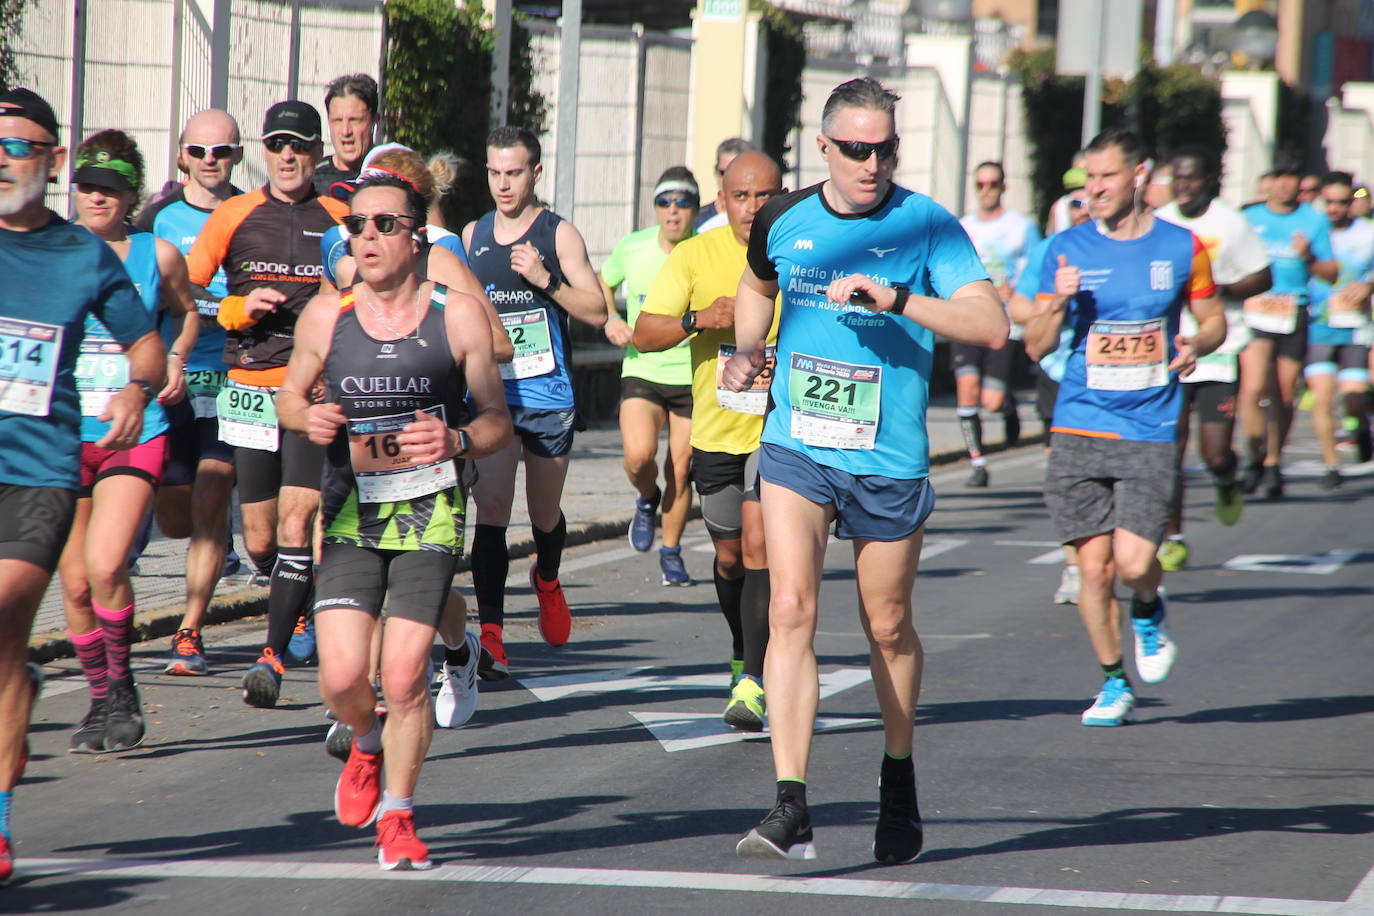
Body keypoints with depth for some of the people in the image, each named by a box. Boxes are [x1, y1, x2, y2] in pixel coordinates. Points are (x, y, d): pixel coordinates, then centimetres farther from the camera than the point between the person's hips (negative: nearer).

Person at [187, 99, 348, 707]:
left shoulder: (340, 219, 5)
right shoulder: (234, 216, 7)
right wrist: (239, 310, -10)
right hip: (249, 389, 2)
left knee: (297, 525, -16)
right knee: (259, 542, 6)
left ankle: (274, 655, -16)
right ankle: (300, 609, 36)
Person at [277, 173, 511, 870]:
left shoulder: (457, 316, -2)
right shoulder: (325, 316, 3)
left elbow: (497, 421, 4)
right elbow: (289, 395, 18)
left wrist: (457, 440, -17)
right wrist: (309, 417, -6)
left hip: (429, 510, -2)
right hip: (350, 511, 2)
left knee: (404, 677, -10)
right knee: (342, 675, -11)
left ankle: (397, 817, 12)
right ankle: (366, 744, 26)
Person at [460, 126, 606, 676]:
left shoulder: (558, 234, -1)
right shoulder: (473, 236, 9)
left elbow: (596, 312, -6)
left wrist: (546, 280, -18)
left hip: (548, 397, -1)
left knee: (545, 515, 14)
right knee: (491, 509, -15)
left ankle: (546, 579, 48)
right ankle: (491, 634, -18)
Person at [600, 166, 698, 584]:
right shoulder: (632, 247, -4)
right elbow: (603, 283, 17)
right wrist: (611, 319, -1)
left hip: (693, 376, 0)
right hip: (642, 372, 0)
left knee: (680, 468, 4)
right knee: (639, 454, -21)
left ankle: (671, 550, 24)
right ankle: (647, 499, 13)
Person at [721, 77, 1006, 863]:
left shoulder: (927, 227, -8)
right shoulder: (783, 221, 2)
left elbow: (993, 326, -18)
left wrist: (897, 299, -29)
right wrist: (747, 350, 6)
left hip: (888, 460, -1)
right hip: (796, 448, 1)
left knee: (888, 628, 12)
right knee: (792, 608, -15)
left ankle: (899, 782, 37)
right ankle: (792, 811, -20)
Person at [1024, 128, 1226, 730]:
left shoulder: (1180, 249, 2)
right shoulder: (1067, 250, 3)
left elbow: (1214, 321, 14)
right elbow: (1036, 346, 4)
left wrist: (1196, 346, -9)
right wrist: (1057, 304, -16)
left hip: (1149, 432, -1)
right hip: (1078, 431, 1)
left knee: (1133, 562, -13)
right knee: (1094, 566, 0)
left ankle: (1149, 613, 23)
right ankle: (1114, 684, 17)